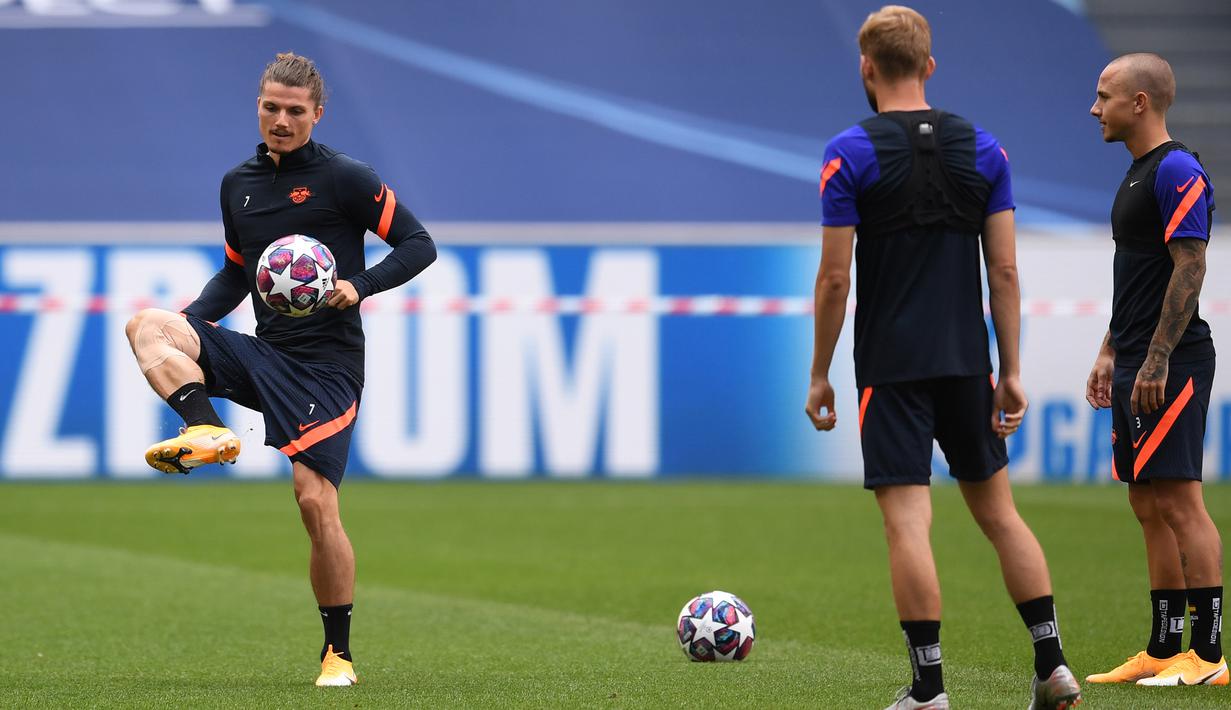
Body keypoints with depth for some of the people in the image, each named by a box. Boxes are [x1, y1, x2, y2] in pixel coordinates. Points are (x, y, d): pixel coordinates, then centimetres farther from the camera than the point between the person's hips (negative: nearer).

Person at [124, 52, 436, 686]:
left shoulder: (343, 178, -5)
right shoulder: (238, 185, 13)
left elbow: (418, 244, -3)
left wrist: (360, 287, -18)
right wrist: (189, 321, 8)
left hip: (327, 365, -5)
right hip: (263, 355, 5)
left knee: (316, 503, -13)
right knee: (148, 325, -16)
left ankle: (338, 652, -1)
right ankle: (205, 431, -37)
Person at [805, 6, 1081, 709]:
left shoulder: (850, 153, -6)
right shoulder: (983, 148, 4)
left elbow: (836, 277, -8)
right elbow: (1006, 270, 2)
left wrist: (820, 375, 1)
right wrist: (1011, 372, 6)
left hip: (890, 365, -4)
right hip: (966, 361, 4)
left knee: (908, 522, -4)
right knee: (998, 510, 14)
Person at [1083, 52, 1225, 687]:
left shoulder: (1177, 171, -13)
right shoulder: (1136, 175, 18)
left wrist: (1156, 360, -22)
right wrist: (1110, 353, 22)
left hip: (1170, 366, -10)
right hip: (1137, 365, 10)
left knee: (1179, 502, -10)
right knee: (1149, 506, 10)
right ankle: (1162, 650, 14)